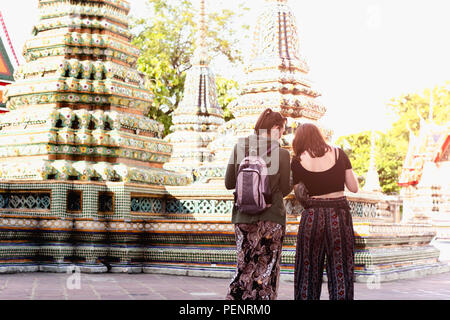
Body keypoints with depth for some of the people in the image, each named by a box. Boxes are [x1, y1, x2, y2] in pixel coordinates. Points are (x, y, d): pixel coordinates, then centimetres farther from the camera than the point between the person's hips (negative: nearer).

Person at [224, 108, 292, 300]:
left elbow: (229, 183, 4)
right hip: (271, 217, -3)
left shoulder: (239, 148, 0)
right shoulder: (281, 154, -9)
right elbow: (285, 190, -2)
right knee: (266, 270, 7)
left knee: (245, 265, 15)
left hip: (243, 217, 4)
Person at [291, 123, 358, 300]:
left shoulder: (298, 161, -1)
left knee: (308, 272, 11)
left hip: (311, 216, -1)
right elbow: (354, 187, 5)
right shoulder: (338, 154, 3)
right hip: (339, 215, 1)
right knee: (340, 272, 7)